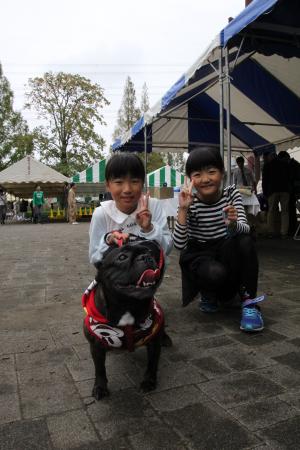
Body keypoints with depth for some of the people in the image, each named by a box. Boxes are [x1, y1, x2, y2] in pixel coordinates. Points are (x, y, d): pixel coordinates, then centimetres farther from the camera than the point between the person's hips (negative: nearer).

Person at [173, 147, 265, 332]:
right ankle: (209, 295, 3)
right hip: (199, 256, -2)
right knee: (215, 273, -35)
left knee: (244, 241, -29)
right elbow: (179, 244, -23)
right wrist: (183, 210, -33)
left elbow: (245, 228, -20)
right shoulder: (190, 202, -14)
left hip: (226, 254, 2)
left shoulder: (232, 193, -7)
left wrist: (233, 224, -43)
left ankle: (249, 302, -18)